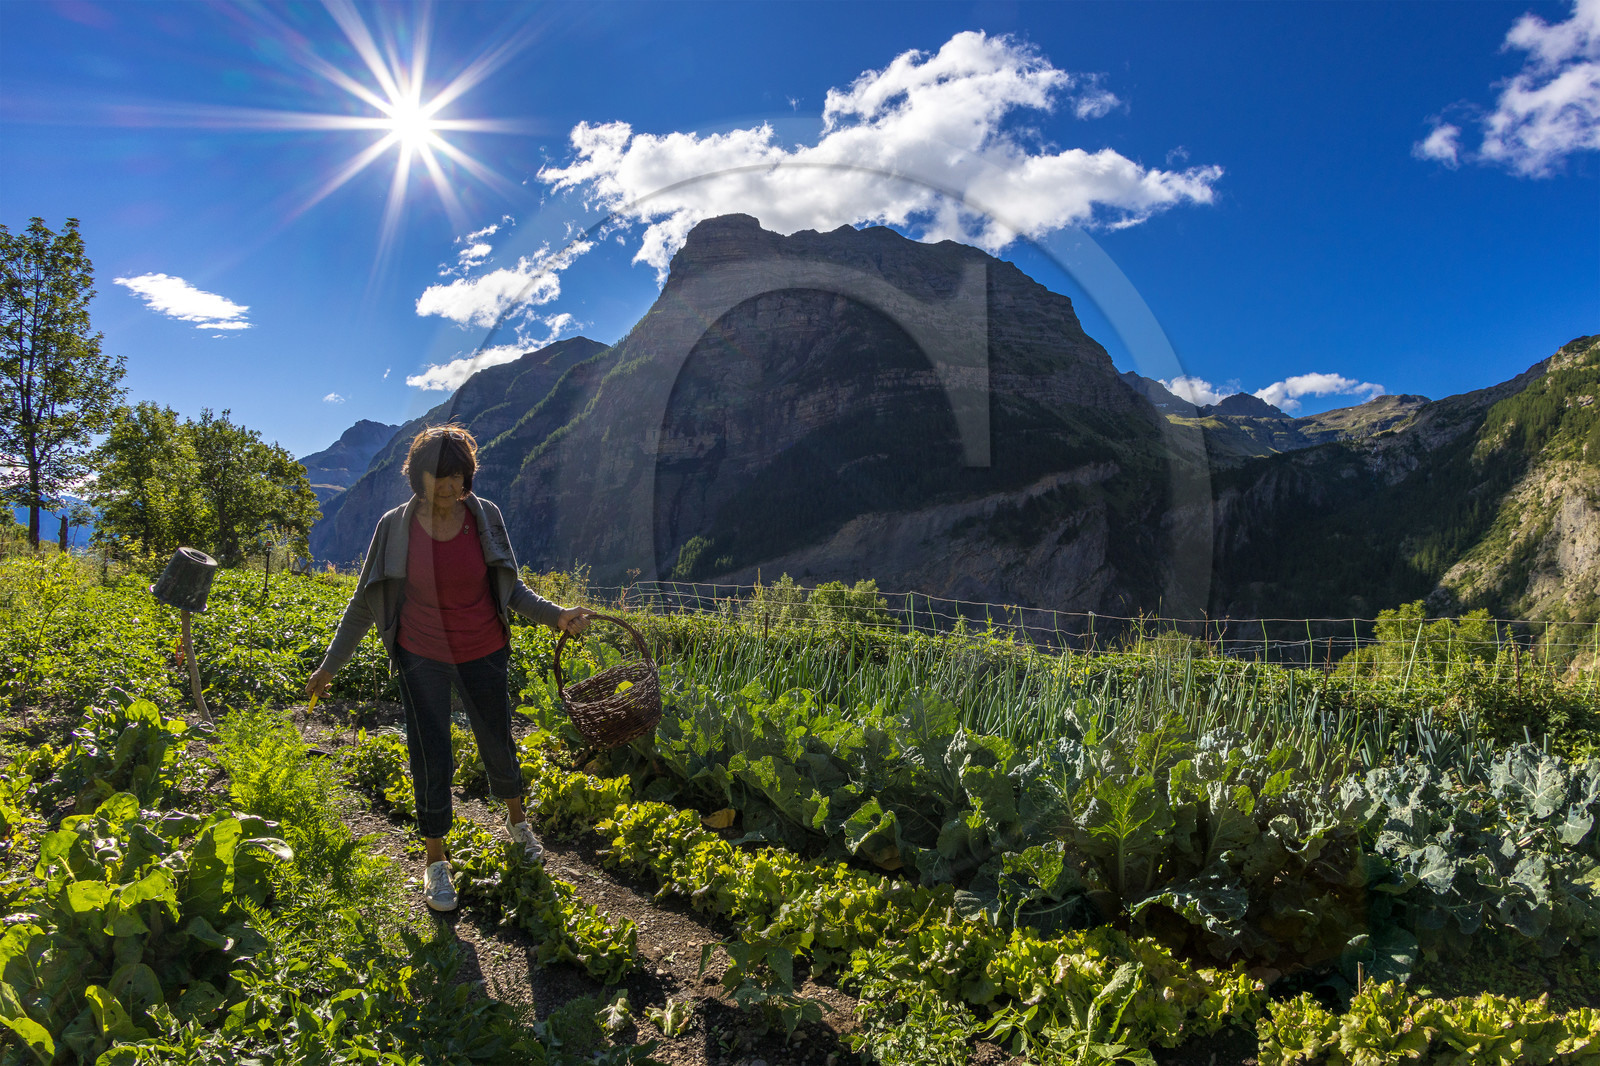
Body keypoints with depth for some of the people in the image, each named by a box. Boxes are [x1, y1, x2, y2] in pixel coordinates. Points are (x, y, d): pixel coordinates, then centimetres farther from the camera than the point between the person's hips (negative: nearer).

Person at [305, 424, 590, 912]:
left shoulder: (485, 517, -10)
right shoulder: (396, 526, -12)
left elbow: (510, 587, 0)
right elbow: (366, 601, -1)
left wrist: (556, 615, -16)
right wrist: (330, 665, 3)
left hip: (482, 653, 1)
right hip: (421, 657, -1)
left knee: (497, 743, 16)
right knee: (431, 759, 4)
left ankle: (516, 819, 45)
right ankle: (436, 862, 25)